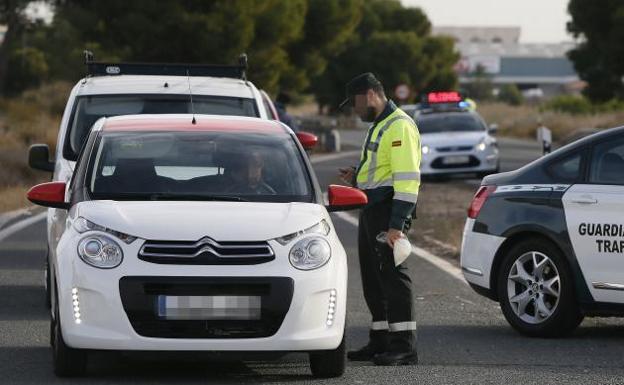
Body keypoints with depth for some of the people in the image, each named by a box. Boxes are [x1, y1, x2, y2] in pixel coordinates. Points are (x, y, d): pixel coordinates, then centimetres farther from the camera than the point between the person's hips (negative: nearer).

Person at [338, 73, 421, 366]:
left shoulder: (399, 126, -13)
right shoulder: (379, 127, 21)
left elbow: (407, 179, -20)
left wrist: (396, 225, -25)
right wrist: (357, 178, 12)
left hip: (389, 210, -11)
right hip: (371, 210, 11)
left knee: (392, 275, -12)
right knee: (373, 279, 12)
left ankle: (404, 347, -13)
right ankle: (380, 343, 19)